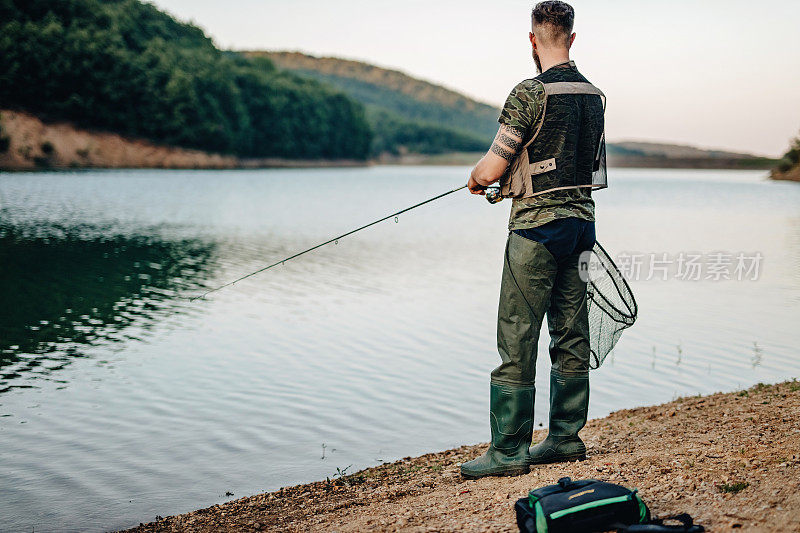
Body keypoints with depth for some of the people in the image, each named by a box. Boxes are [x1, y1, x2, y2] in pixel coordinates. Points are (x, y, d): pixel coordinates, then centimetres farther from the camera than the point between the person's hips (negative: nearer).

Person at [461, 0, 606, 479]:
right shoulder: (595, 95, 10)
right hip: (582, 221, 8)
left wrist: (476, 179, 8)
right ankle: (566, 437, 20)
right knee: (571, 336, 12)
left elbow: (491, 170, -15)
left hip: (538, 228, -8)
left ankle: (510, 450, 0)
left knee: (517, 341, -3)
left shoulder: (531, 93, -14)